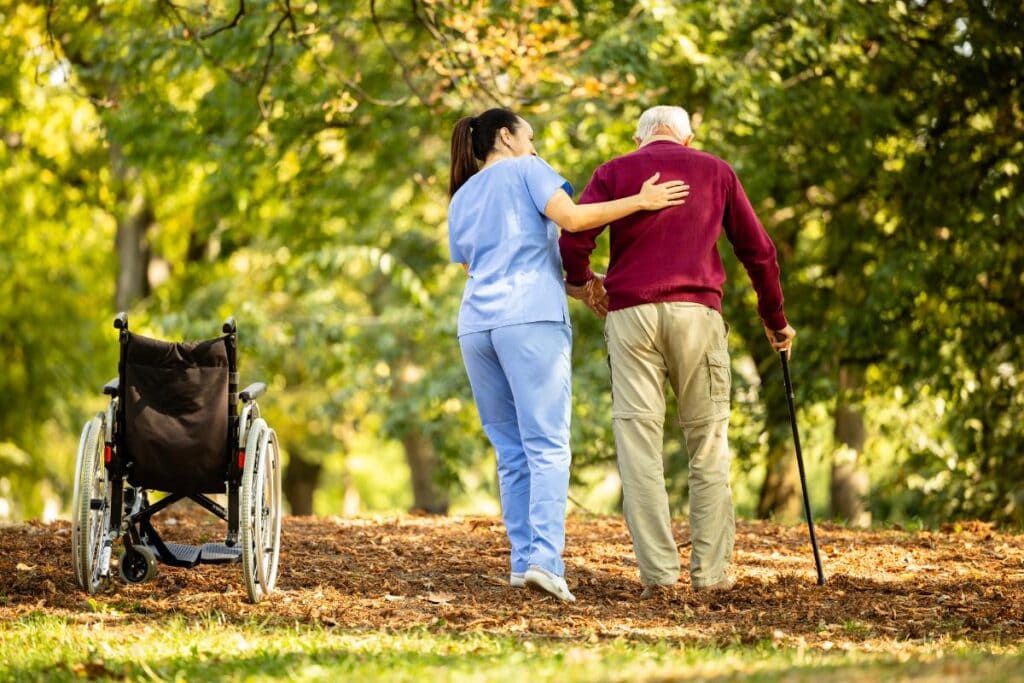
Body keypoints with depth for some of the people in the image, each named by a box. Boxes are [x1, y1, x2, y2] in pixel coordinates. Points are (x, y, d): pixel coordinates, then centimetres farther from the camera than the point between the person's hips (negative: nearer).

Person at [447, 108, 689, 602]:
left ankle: (523, 561, 1)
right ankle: (543, 558, -22)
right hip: (529, 317, -6)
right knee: (547, 446, -9)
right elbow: (570, 217, -7)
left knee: (510, 451, 8)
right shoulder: (525, 170, 9)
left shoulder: (460, 201, 26)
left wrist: (579, 285, 26)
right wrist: (639, 201, -5)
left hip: (476, 324, 6)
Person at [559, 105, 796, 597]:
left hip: (630, 312, 0)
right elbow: (758, 250, 15)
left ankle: (657, 571, -7)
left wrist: (581, 281, 19)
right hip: (696, 313, 0)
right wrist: (775, 320, 26)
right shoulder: (716, 172, 16)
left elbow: (572, 240, -1)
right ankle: (711, 569, 4)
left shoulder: (612, 173, 12)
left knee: (638, 442, 0)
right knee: (708, 444, 7)